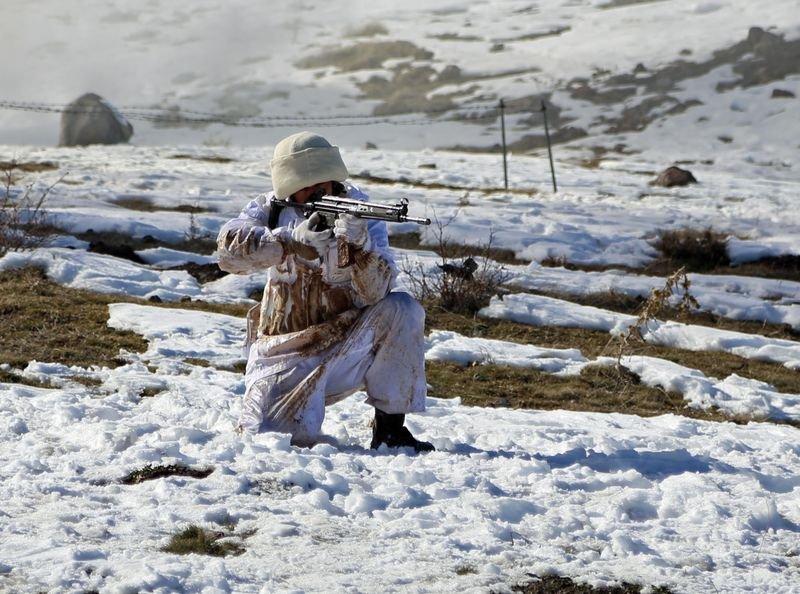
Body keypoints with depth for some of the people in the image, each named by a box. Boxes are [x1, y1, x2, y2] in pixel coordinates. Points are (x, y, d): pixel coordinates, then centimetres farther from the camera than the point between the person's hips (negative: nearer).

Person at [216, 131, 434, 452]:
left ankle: (390, 427, -13)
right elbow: (229, 247, -24)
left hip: (347, 346, 1)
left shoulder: (360, 210, -8)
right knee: (290, 436, -23)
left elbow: (375, 290, -21)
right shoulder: (271, 209, -5)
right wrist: (293, 240, -37)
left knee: (402, 309, -25)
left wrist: (359, 241, -41)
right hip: (286, 351, -1)